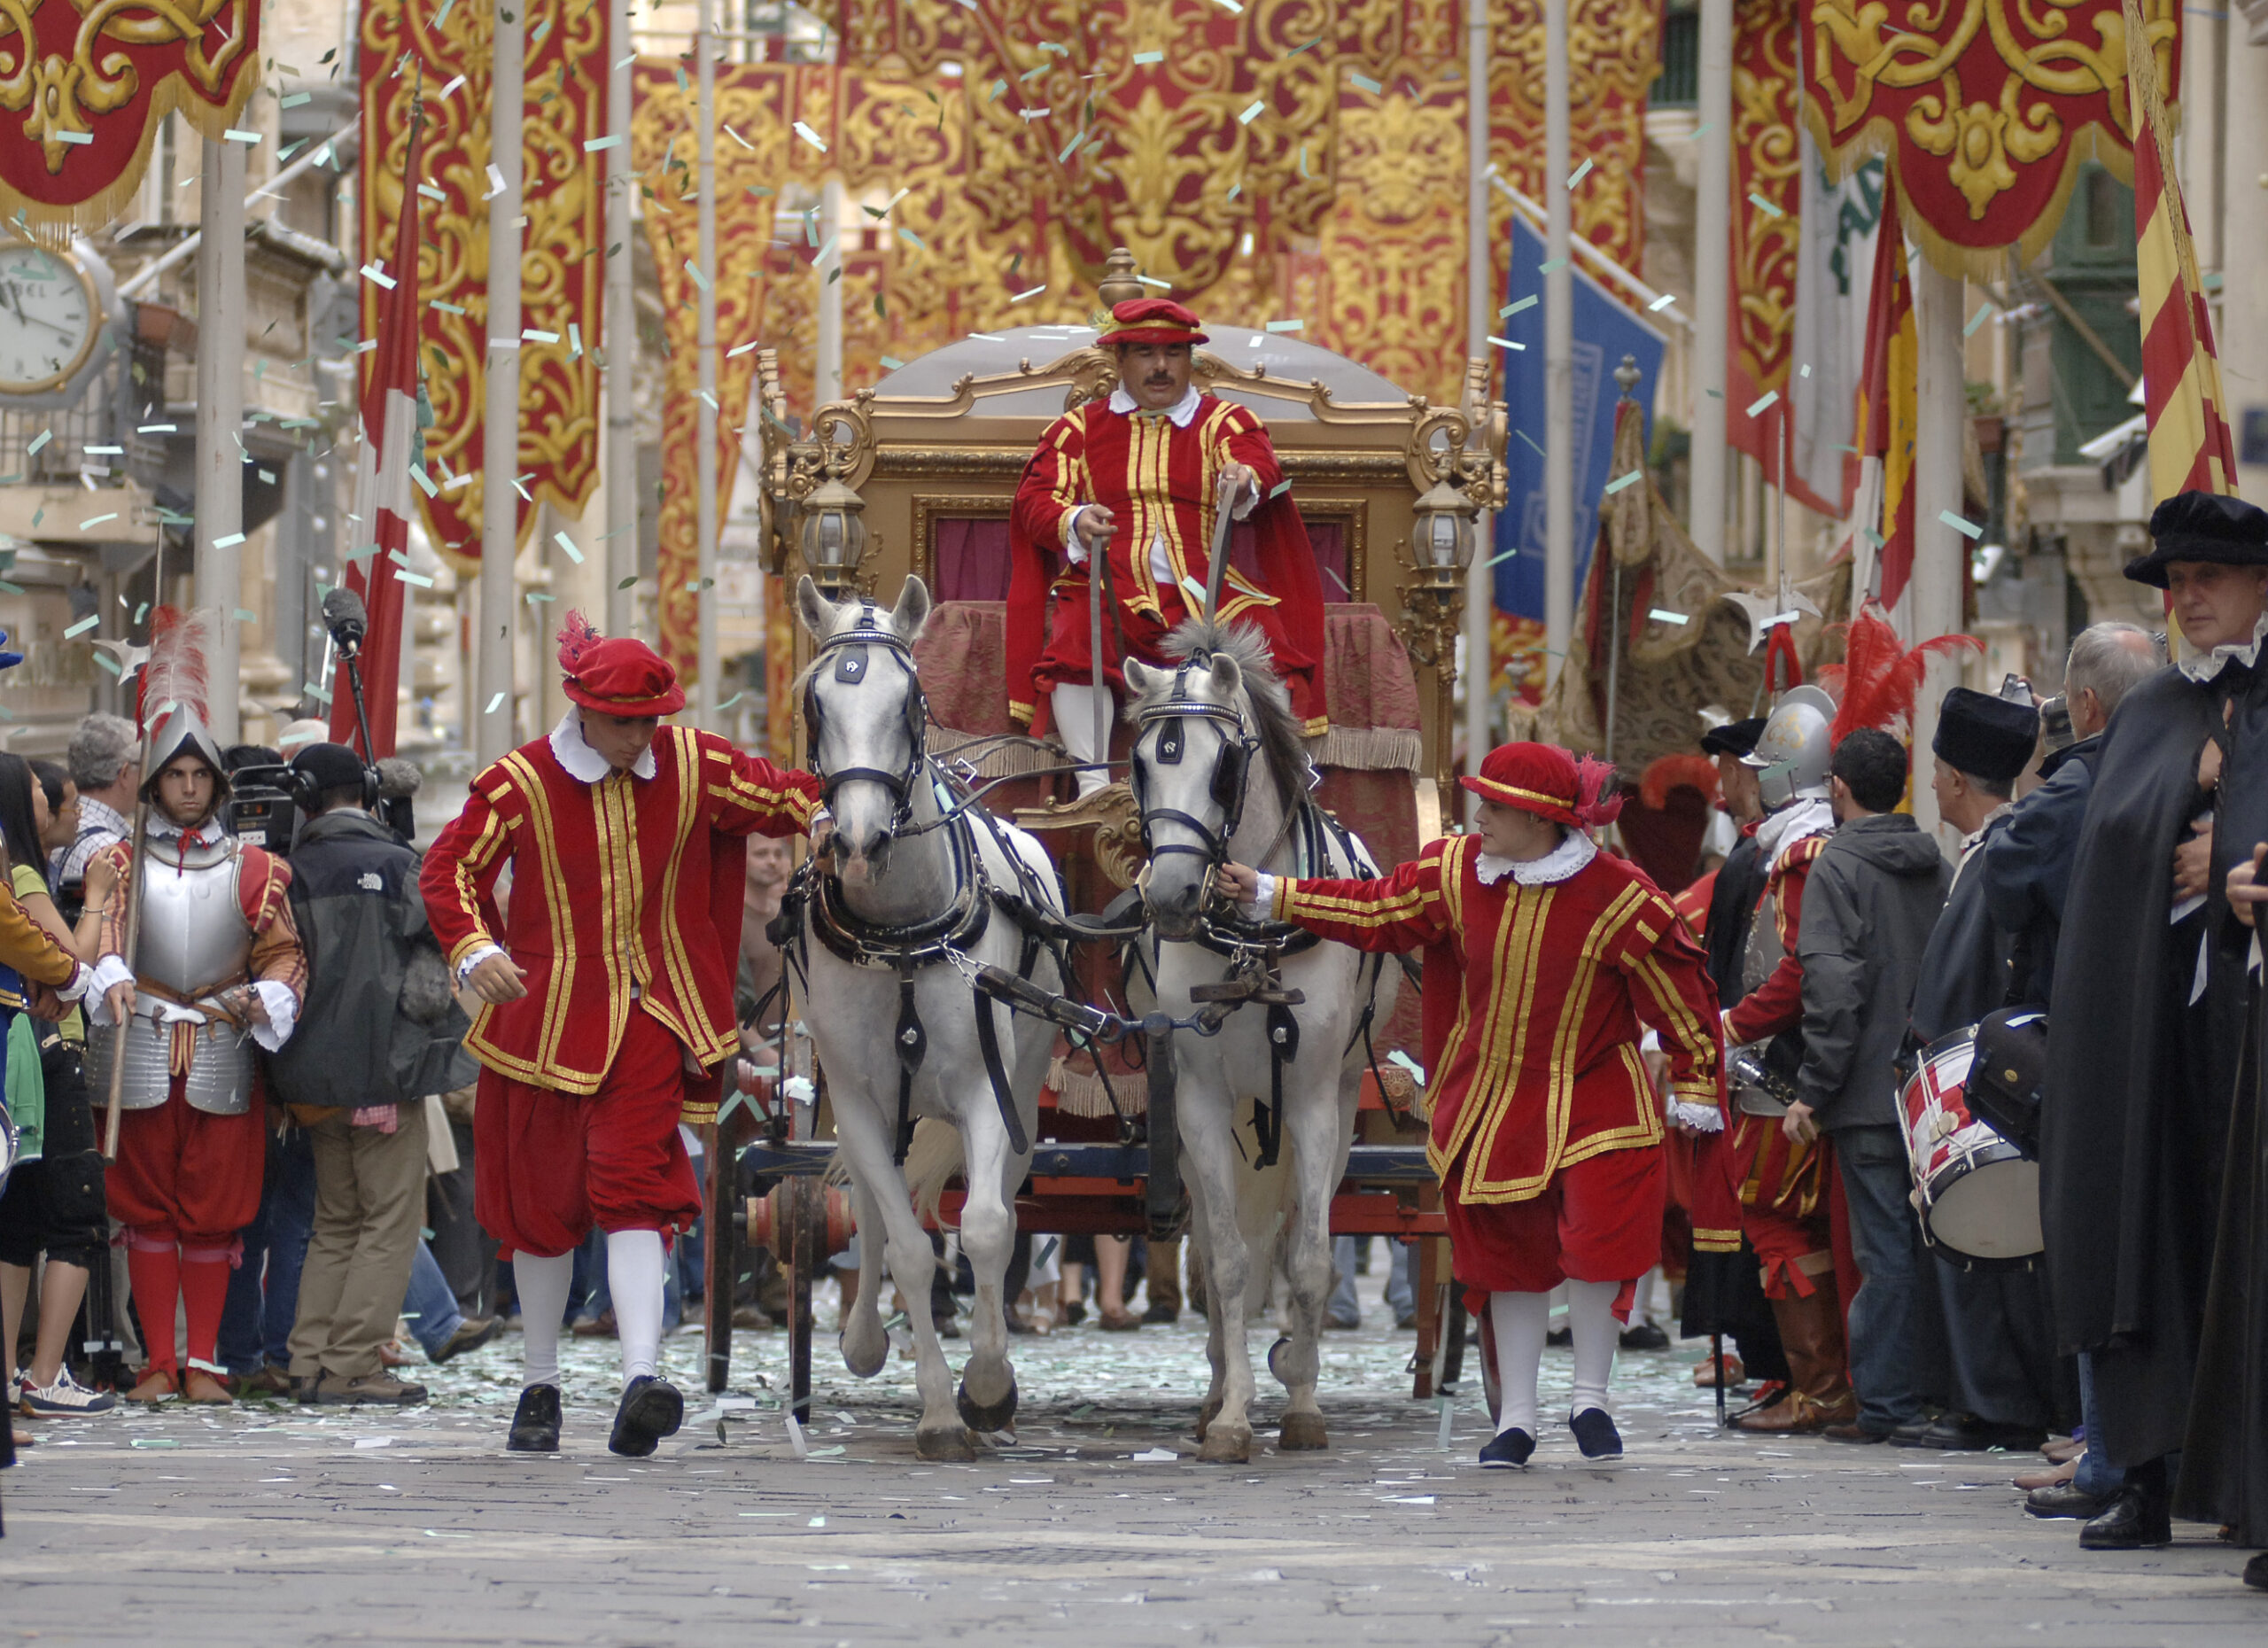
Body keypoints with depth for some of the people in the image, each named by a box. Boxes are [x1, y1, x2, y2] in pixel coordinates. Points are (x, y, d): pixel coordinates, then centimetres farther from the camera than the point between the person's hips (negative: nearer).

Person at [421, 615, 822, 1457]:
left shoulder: (692, 765, 0)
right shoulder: (521, 784, -7)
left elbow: (781, 797, 12)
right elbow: (452, 868, -5)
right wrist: (473, 950, -22)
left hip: (649, 1016, 0)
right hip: (546, 1011, 0)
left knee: (632, 1189, -16)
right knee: (542, 1203, 9)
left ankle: (643, 1375, -27)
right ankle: (539, 1385, 24)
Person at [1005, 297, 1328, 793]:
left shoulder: (1223, 421, 13)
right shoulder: (1080, 427, 16)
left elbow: (1258, 459, -8)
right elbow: (1037, 497, 6)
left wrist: (1245, 481, -35)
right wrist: (1073, 523, -19)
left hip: (1205, 591, 0)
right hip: (1108, 591, 0)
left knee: (1267, 652, -27)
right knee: (1072, 651, -31)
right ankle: (1093, 783, -25)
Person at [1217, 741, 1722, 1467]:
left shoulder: (1617, 897, -16)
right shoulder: (1457, 871, -3)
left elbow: (1681, 991, -8)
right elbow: (1378, 911, 7)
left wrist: (1694, 1084, -5)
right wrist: (1270, 895, 5)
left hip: (1591, 1100, -4)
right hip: (1493, 1100, 4)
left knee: (1598, 1244, -12)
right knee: (1509, 1257, 8)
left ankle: (1590, 1401, 10)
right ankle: (1516, 1417, 18)